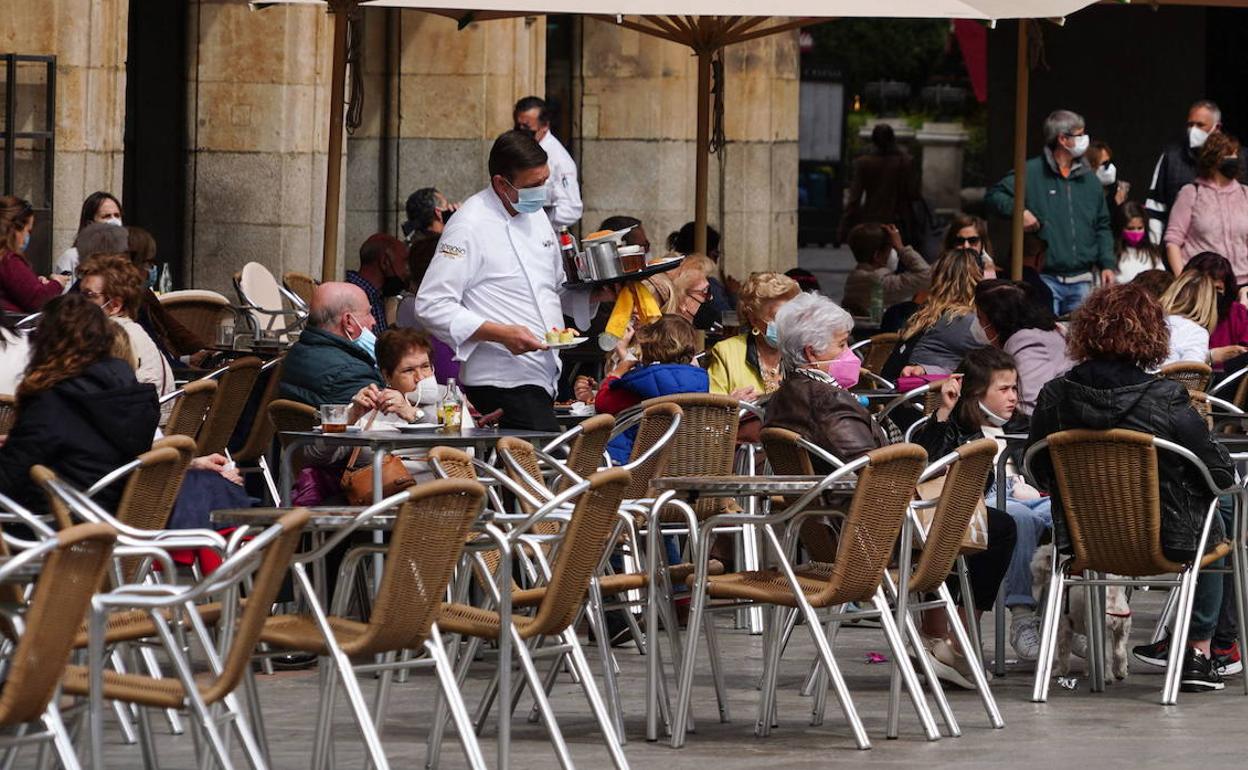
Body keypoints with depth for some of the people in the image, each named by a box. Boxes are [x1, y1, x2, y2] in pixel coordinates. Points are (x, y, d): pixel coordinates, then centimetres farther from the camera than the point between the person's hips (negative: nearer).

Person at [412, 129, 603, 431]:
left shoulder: (535, 216, 16)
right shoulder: (469, 225, -10)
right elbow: (431, 306, -15)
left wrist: (597, 293, 7)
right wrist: (501, 334, -22)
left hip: (543, 378, 8)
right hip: (501, 381, -8)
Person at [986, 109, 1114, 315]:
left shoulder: (1089, 179, 14)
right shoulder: (1032, 173, -2)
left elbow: (1102, 226, 19)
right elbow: (994, 196, -1)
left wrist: (1107, 264, 9)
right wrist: (1018, 211, -19)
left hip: (1081, 281, 5)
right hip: (1045, 279, -5)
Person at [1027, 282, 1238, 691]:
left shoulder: (1055, 396, -11)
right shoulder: (1166, 399, -21)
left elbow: (1039, 473, 3)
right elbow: (1219, 475, -14)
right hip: (1162, 541, -4)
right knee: (1216, 519, 33)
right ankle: (1198, 652, 33)